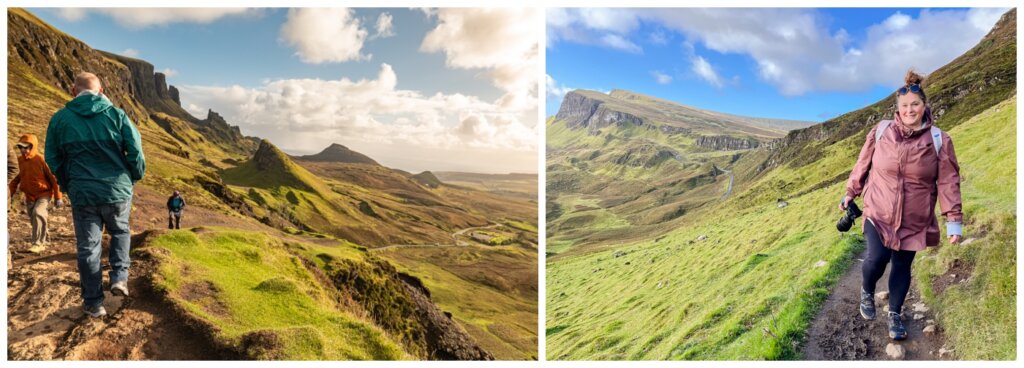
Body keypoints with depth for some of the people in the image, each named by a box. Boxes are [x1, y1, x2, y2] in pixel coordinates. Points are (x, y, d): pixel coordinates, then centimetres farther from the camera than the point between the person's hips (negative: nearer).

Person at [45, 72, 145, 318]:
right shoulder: (116, 114, -4)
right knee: (120, 232, 25)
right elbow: (135, 151, -7)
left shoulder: (60, 118, 0)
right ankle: (119, 277, 9)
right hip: (118, 191, 0)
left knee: (88, 247, 9)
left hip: (82, 194, 0)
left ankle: (93, 303, 15)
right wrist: (135, 178, 11)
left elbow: (53, 160, 6)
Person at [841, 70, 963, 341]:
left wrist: (954, 220, -6)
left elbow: (948, 182, -3)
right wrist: (850, 194, 11)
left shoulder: (939, 140, -5)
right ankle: (867, 293, 19)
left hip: (914, 221, 1)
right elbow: (863, 165, 7)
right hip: (879, 213, -1)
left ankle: (895, 314, 30)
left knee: (902, 266, 9)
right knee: (877, 259, -14)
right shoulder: (881, 132, -5)